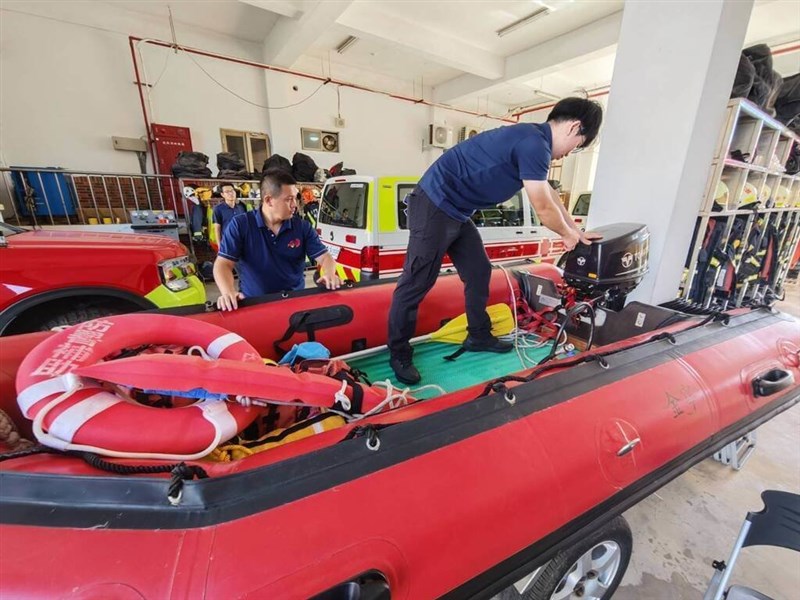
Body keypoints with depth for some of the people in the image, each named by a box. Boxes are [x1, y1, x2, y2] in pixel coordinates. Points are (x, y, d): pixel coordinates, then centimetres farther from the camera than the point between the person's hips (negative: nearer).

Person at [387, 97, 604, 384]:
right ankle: (399, 354, 8)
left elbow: (550, 195, 27)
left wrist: (577, 231, 31)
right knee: (416, 283, -5)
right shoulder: (535, 144, -16)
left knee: (478, 272, 14)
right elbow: (544, 208, -10)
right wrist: (568, 235, 9)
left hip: (455, 210, 10)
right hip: (434, 205, -10)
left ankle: (479, 336, 28)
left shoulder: (530, 139, 17)